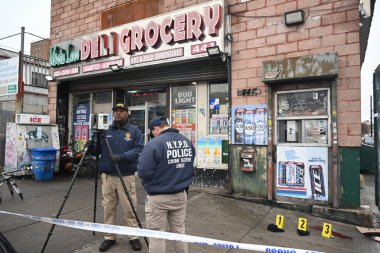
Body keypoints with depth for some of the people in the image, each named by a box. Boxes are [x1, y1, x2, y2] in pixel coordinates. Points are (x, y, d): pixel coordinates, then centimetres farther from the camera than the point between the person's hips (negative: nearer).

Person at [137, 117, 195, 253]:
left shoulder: (154, 144, -20)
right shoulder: (188, 142, 3)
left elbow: (143, 172, -21)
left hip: (158, 198, -6)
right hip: (181, 195, 6)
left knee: (157, 235, 10)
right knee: (179, 230, 21)